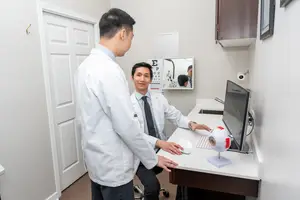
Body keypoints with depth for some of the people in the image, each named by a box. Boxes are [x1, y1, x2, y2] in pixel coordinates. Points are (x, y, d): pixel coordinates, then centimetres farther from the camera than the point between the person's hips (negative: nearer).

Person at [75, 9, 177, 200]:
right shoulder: (109, 70, -26)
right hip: (113, 164, -9)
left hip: (96, 158, 9)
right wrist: (153, 159, -10)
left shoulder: (87, 64, 3)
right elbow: (126, 125, -25)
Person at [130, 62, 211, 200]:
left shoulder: (159, 98, 6)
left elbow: (176, 117, 10)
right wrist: (159, 143, -32)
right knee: (153, 187, -25)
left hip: (162, 148, 4)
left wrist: (191, 124, -11)